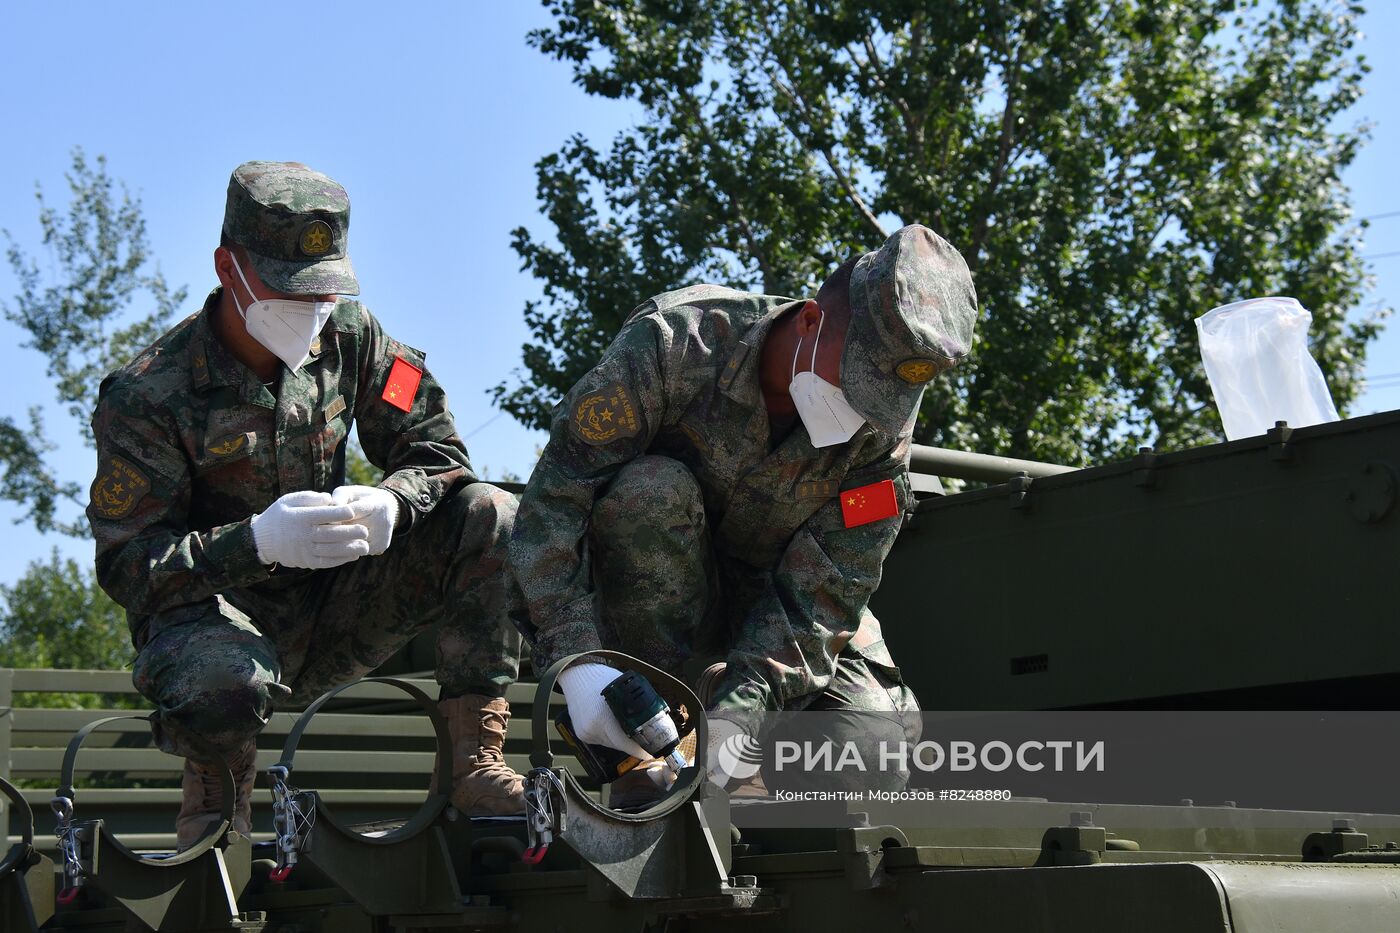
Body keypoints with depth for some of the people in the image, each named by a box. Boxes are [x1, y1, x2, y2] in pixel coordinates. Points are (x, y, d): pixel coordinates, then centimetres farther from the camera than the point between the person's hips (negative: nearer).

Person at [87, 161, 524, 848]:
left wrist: (388, 502, -26)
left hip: (331, 609, 5)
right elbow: (124, 564, -19)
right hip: (209, 608, -5)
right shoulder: (147, 396, -16)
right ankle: (217, 771, -2)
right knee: (222, 683, -42)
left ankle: (476, 767, -16)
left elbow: (436, 451, 0)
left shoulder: (347, 335, -2)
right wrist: (257, 541, -36)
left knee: (489, 520, -15)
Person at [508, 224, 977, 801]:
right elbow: (553, 496, -32)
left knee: (880, 729, -22)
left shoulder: (883, 429, -19)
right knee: (649, 490, -35)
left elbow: (821, 593, -23)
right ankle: (645, 756, -26)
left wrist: (736, 715, -38)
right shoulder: (676, 343, -29)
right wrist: (575, 659, -44)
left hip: (768, 596, 2)